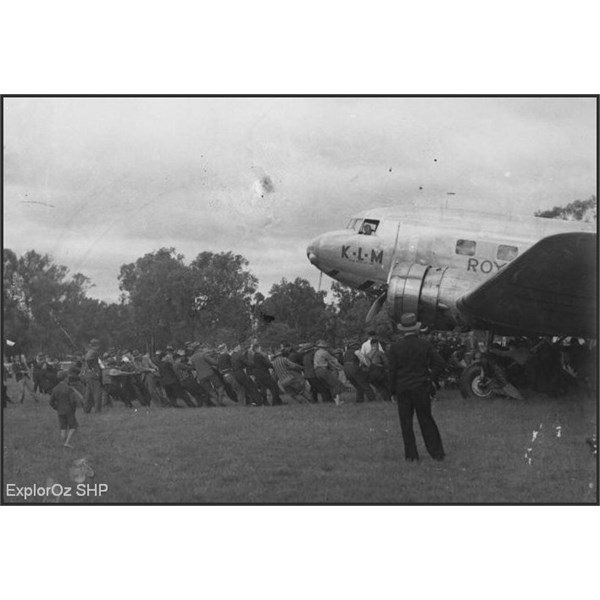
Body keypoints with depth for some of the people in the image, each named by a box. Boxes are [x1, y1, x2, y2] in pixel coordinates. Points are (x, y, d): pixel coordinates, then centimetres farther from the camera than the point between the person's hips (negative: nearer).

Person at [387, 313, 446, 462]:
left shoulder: (395, 348, -7)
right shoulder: (425, 345, -4)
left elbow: (392, 371, -5)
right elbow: (441, 363, -6)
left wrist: (393, 391, 4)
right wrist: (430, 377, 6)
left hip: (403, 390, -1)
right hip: (421, 388, 1)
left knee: (406, 423, 7)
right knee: (426, 420, 11)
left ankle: (411, 455, 7)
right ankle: (436, 452, 12)